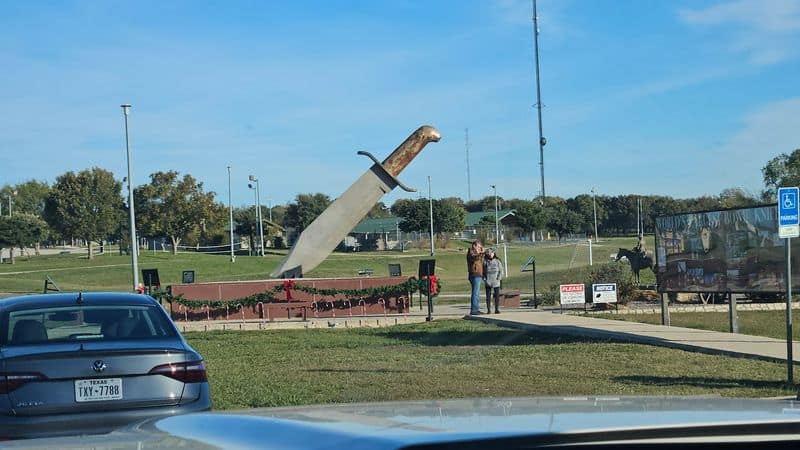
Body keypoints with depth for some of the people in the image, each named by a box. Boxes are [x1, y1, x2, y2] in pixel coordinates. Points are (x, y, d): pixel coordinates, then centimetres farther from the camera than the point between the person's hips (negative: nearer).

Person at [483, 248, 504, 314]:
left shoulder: (497, 261, 3)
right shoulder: (485, 261, 2)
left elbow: (501, 270, 6)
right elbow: (482, 271, 5)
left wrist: (499, 278, -5)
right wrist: (484, 279, -5)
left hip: (496, 282, 1)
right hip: (488, 282, -1)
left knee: (497, 296, 1)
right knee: (488, 296, 0)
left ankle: (497, 309, 8)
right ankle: (488, 310, 4)